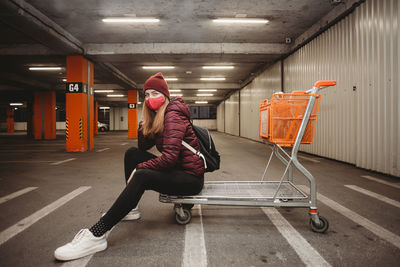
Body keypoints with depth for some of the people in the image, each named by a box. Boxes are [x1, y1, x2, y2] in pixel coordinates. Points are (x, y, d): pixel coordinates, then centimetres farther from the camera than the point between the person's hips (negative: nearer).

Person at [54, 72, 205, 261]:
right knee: (132, 153, 6)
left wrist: (139, 168, -14)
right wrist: (143, 127, 0)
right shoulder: (157, 118, 12)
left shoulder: (173, 116, -16)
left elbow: (169, 157, -26)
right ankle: (130, 208, 11)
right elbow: (143, 148, 17)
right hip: (174, 169, 9)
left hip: (191, 177, -9)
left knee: (142, 176, -31)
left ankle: (97, 235, -27)